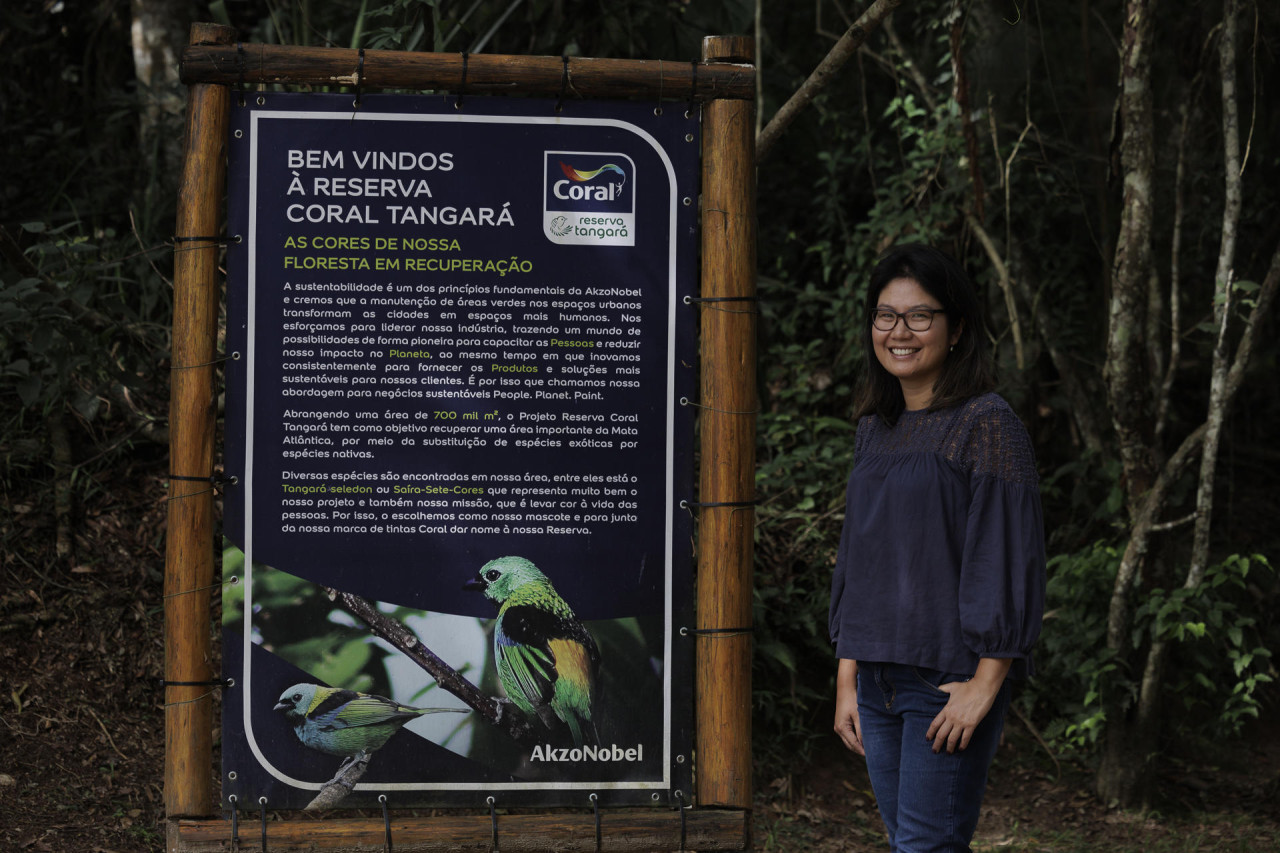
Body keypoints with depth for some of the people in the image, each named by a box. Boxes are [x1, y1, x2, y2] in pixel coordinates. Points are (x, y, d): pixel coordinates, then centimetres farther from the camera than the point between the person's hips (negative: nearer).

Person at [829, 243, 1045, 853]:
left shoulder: (987, 425, -9)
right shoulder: (875, 429, 13)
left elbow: (1008, 559, -12)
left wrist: (985, 683, -16)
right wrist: (846, 680, 12)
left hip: (952, 681, -7)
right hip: (878, 681, 7)